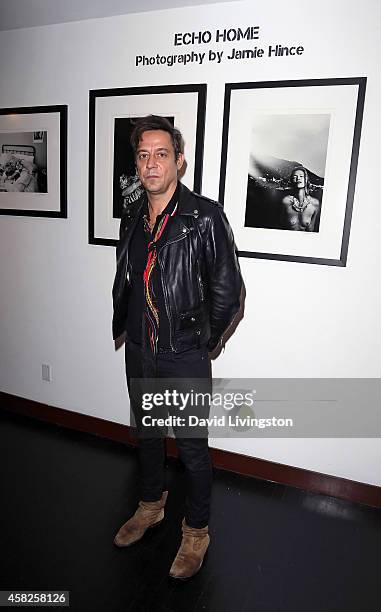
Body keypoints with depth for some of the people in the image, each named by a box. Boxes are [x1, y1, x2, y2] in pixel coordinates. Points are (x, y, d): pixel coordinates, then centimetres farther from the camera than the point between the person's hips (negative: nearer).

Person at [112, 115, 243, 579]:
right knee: (145, 433, 22)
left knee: (192, 446, 10)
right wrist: (122, 327, 12)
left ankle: (196, 531, 35)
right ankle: (151, 505, 48)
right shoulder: (132, 217, 4)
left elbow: (227, 291, -12)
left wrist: (202, 342, -4)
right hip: (138, 351, 6)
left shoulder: (205, 217, -15)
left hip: (184, 357, -6)